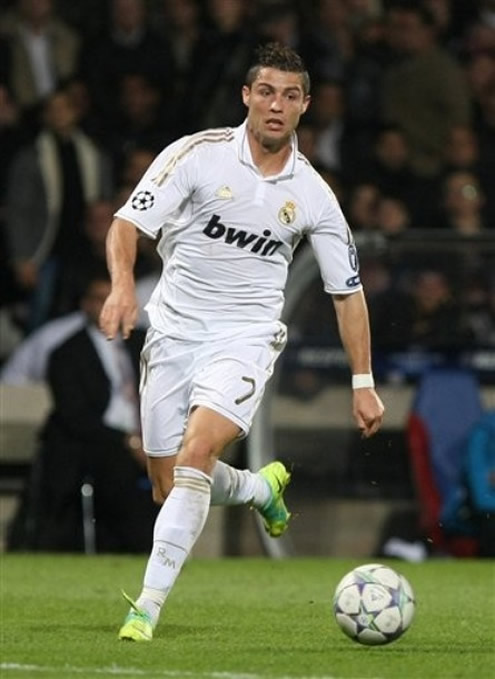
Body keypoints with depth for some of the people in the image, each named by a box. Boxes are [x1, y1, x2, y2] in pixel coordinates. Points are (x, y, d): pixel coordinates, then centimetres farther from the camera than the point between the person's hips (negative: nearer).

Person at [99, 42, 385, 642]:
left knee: (196, 452, -25)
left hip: (246, 337, -1)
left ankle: (149, 604, -24)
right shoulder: (197, 154, -7)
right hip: (173, 329, 1)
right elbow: (127, 223, -12)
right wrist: (122, 285, -33)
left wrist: (363, 383, 8)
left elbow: (347, 290, 10)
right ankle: (261, 488, 40)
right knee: (170, 488, 6)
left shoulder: (312, 194, 0)